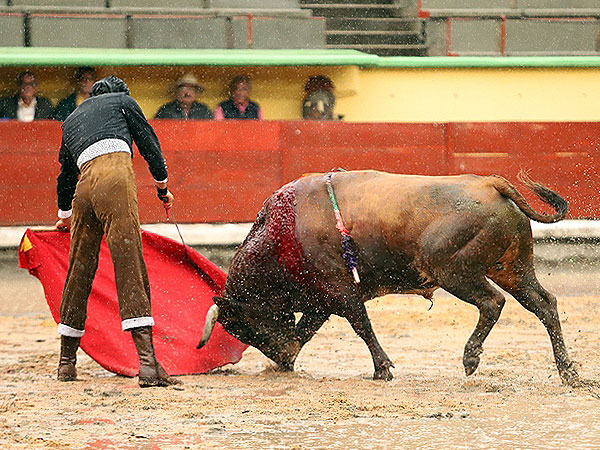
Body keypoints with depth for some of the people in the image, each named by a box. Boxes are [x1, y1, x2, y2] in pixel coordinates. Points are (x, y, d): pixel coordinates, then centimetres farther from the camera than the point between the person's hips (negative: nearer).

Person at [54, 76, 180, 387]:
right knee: (130, 267, -13)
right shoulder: (122, 100, 23)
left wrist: (64, 215, 58)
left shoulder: (71, 120, 35)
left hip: (84, 184, 5)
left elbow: (65, 171, 44)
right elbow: (147, 140, 18)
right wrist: (162, 186, 31)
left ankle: (66, 362, 23)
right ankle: (147, 361, -24)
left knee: (80, 270, 16)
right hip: (115, 173, -5)